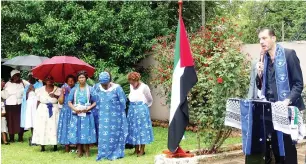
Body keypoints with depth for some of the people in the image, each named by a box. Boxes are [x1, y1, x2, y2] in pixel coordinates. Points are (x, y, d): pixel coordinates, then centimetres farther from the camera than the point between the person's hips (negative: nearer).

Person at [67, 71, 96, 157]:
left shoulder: (90, 89, 5)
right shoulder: (74, 89, 9)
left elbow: (94, 102, 3)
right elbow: (69, 102, 6)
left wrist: (88, 108, -13)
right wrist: (75, 109, -11)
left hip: (87, 114, -1)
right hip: (76, 114, 1)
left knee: (86, 131, -2)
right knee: (77, 131, 0)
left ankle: (87, 151, 7)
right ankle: (79, 151, 8)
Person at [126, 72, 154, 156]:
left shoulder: (144, 87, -10)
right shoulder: (131, 86, 7)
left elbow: (150, 100, 2)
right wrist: (133, 107, 13)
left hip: (141, 110, -6)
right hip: (132, 110, 6)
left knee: (141, 128, -1)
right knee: (133, 128, 8)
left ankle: (142, 150, 6)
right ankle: (136, 149, 17)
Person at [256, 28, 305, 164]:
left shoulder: (289, 54, -6)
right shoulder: (264, 59, 11)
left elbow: (298, 83, -9)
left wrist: (288, 101, -22)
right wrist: (259, 74, -4)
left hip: (286, 108, -5)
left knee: (287, 145, -2)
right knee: (275, 144, 8)